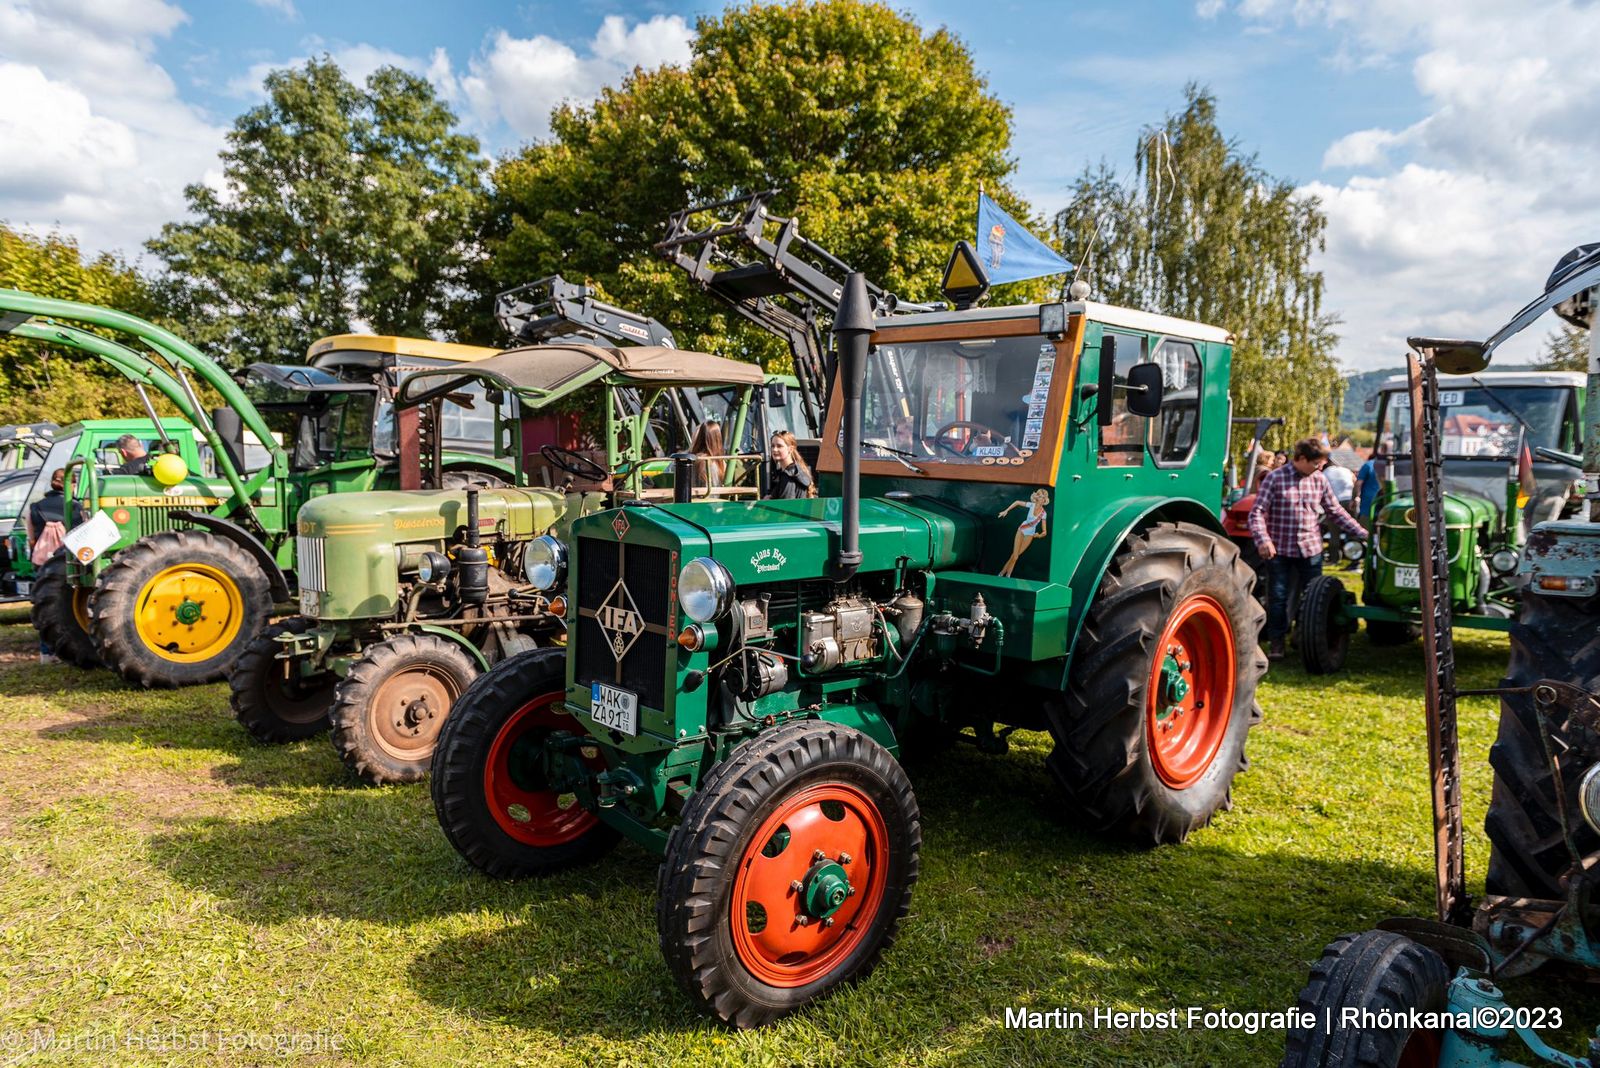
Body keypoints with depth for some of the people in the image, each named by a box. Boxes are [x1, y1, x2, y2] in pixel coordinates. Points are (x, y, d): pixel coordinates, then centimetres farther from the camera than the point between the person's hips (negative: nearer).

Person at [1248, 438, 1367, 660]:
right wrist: (1263, 539, -24)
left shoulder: (1319, 480, 5)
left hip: (1310, 549, 4)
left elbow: (1336, 511, 14)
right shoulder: (1275, 479, -8)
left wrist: (1361, 533, 10)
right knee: (1278, 597, 1)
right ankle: (1276, 642, 13)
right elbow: (1257, 513, -11)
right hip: (1279, 550, -4)